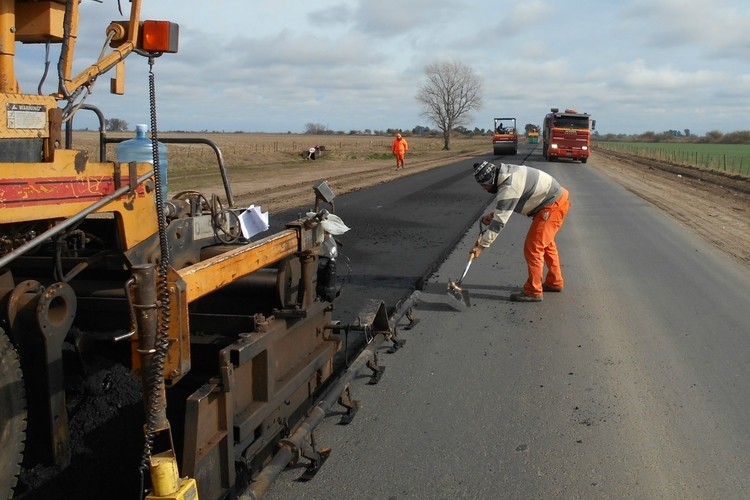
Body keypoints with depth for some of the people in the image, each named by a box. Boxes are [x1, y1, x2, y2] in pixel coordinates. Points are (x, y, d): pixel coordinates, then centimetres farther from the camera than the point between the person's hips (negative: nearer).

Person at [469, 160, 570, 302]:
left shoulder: (509, 188, -28)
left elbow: (500, 221, -28)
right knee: (545, 243, 23)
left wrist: (482, 245, -23)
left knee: (533, 247, -8)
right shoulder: (504, 173, 1)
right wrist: (493, 214, 0)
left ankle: (533, 291, 1)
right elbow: (505, 207, 16)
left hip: (552, 206, -11)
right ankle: (554, 282, 38)